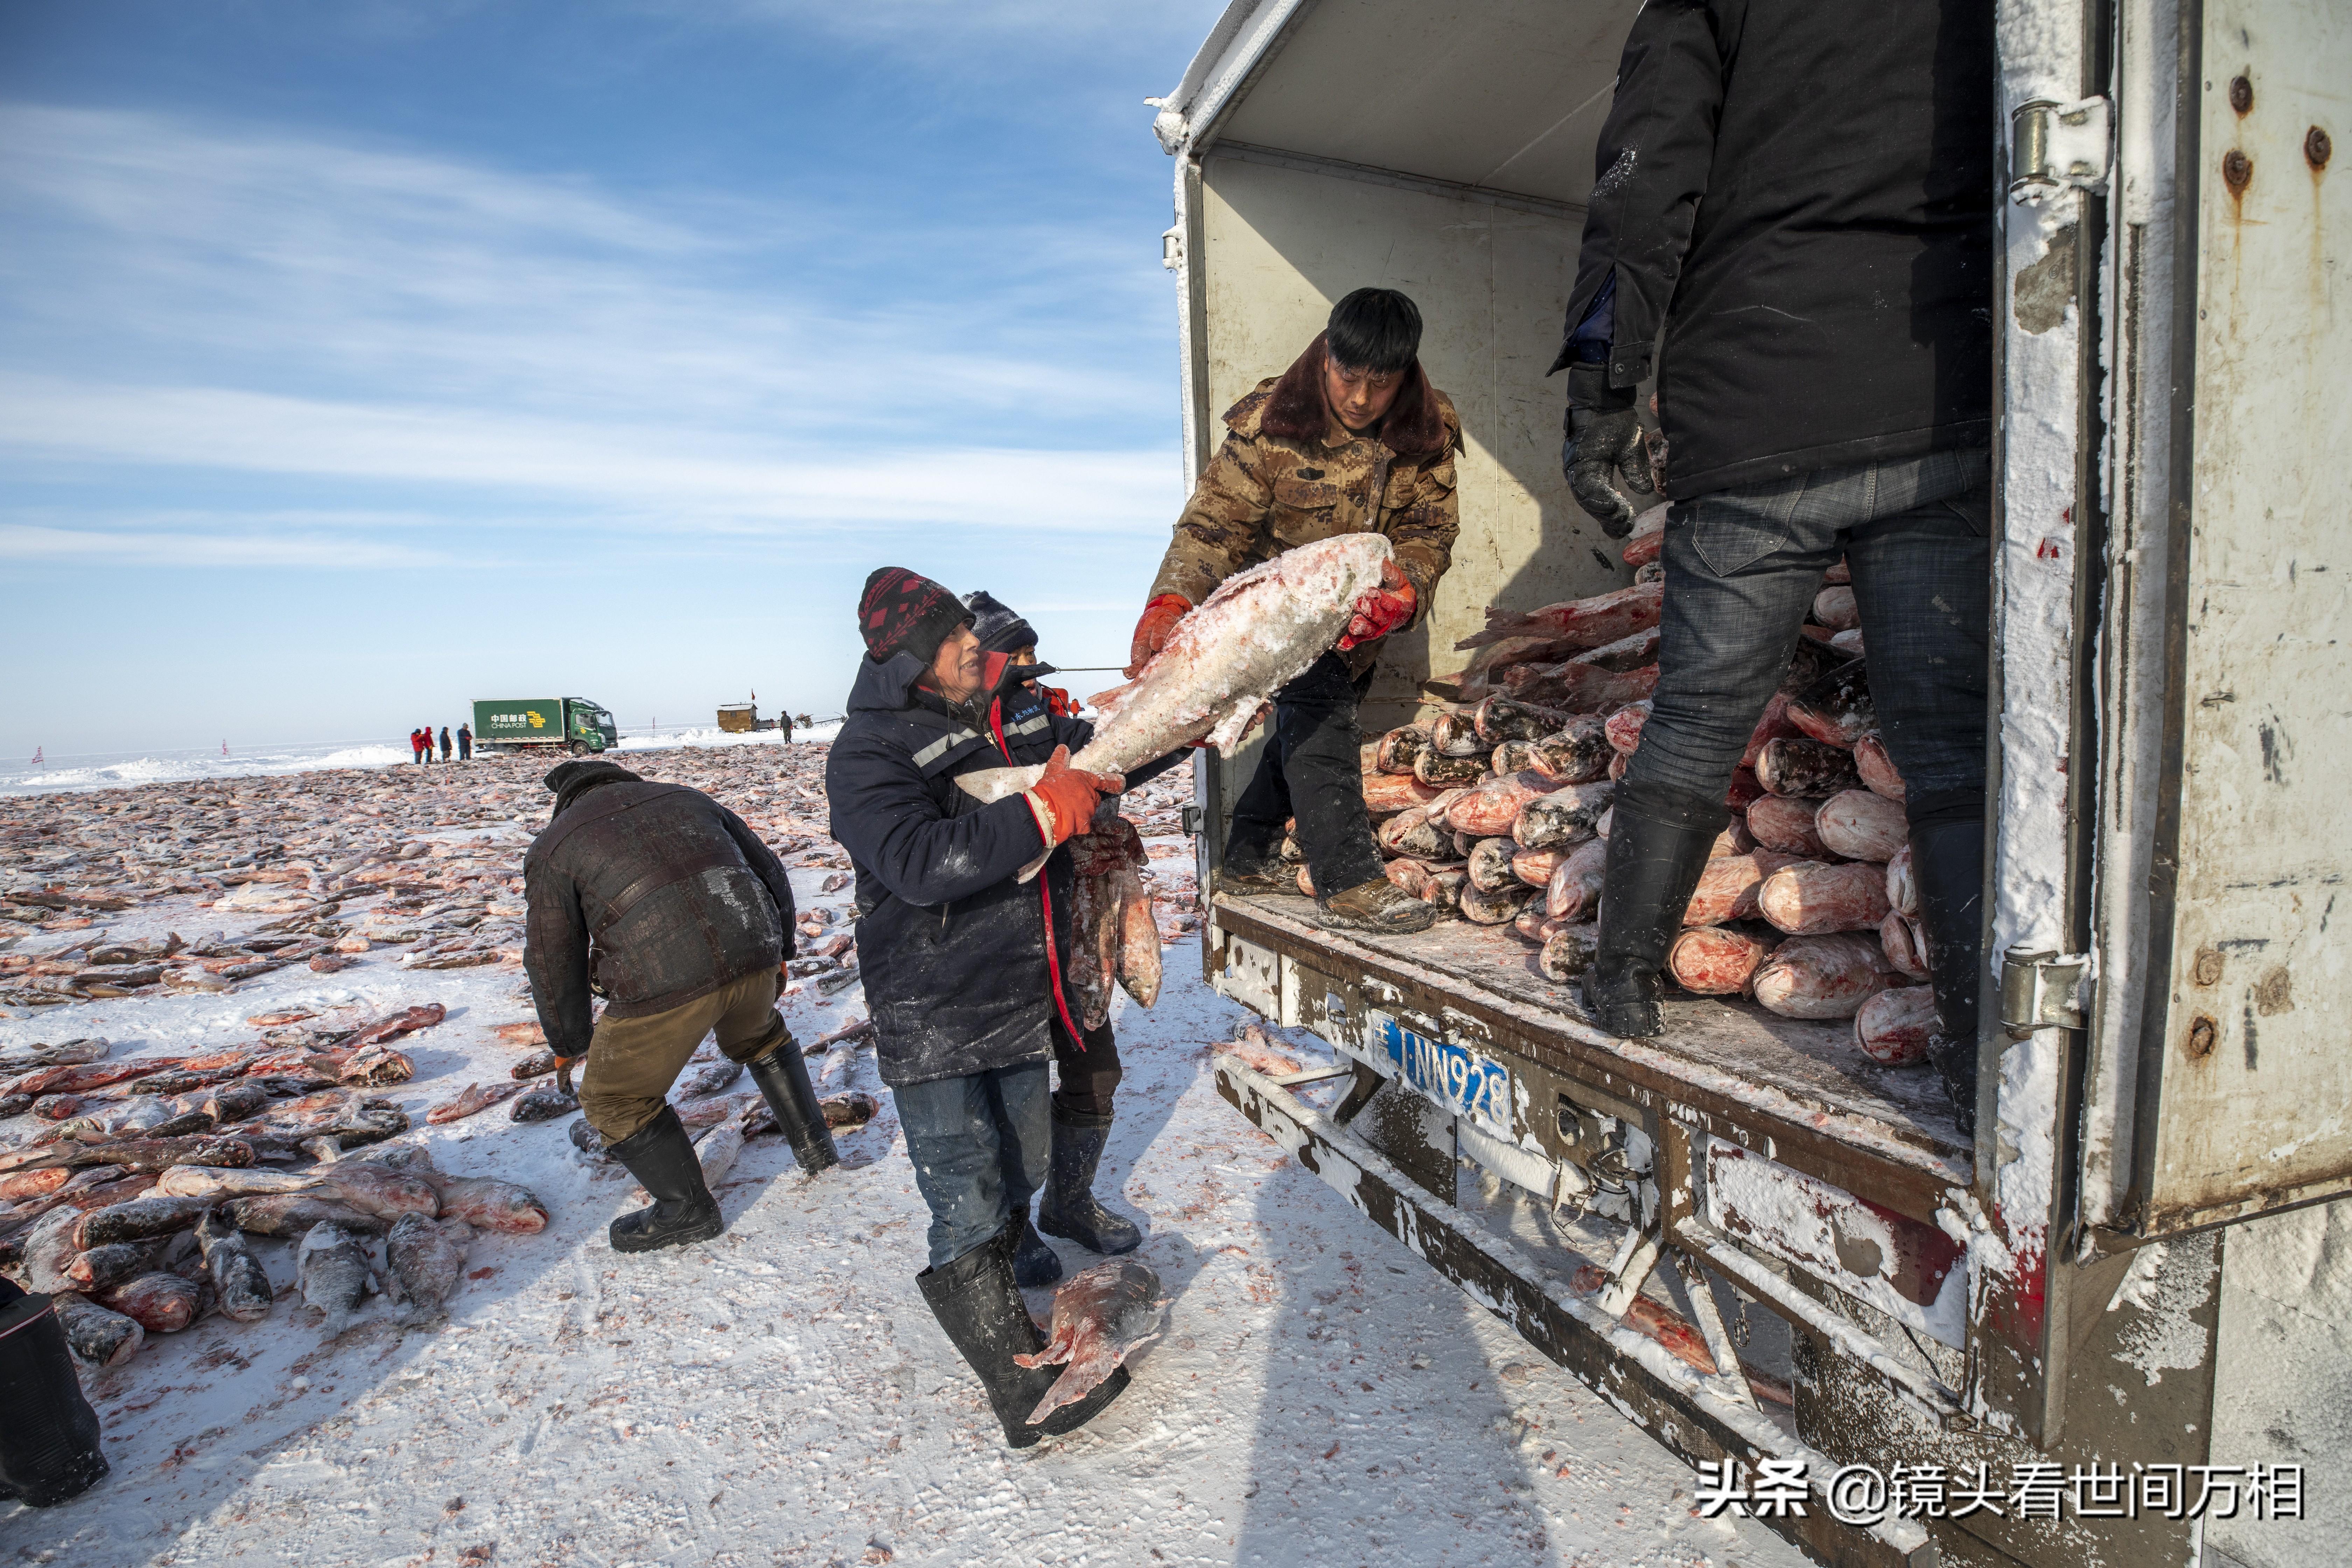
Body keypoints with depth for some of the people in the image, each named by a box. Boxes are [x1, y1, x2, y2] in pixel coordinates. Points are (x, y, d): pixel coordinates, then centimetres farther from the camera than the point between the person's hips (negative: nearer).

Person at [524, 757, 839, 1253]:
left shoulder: (554, 846, 12)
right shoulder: (687, 798, 22)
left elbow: (553, 959, 11)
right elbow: (768, 870, 24)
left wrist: (570, 1041, 25)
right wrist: (780, 949, 35)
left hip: (668, 982, -5)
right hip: (752, 954, 5)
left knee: (618, 1100, 18)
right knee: (759, 1038, 35)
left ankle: (688, 1211, 26)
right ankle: (814, 1146, 38)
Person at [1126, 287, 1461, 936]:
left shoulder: (1429, 434, -10)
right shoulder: (1271, 421, -20)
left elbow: (1431, 531, -12)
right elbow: (1215, 522, -23)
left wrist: (1402, 589, -35)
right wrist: (1170, 603, -38)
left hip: (1360, 614, 5)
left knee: (1311, 718, 11)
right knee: (1316, 709, -21)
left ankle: (1249, 857, 26)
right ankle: (1349, 882, -16)